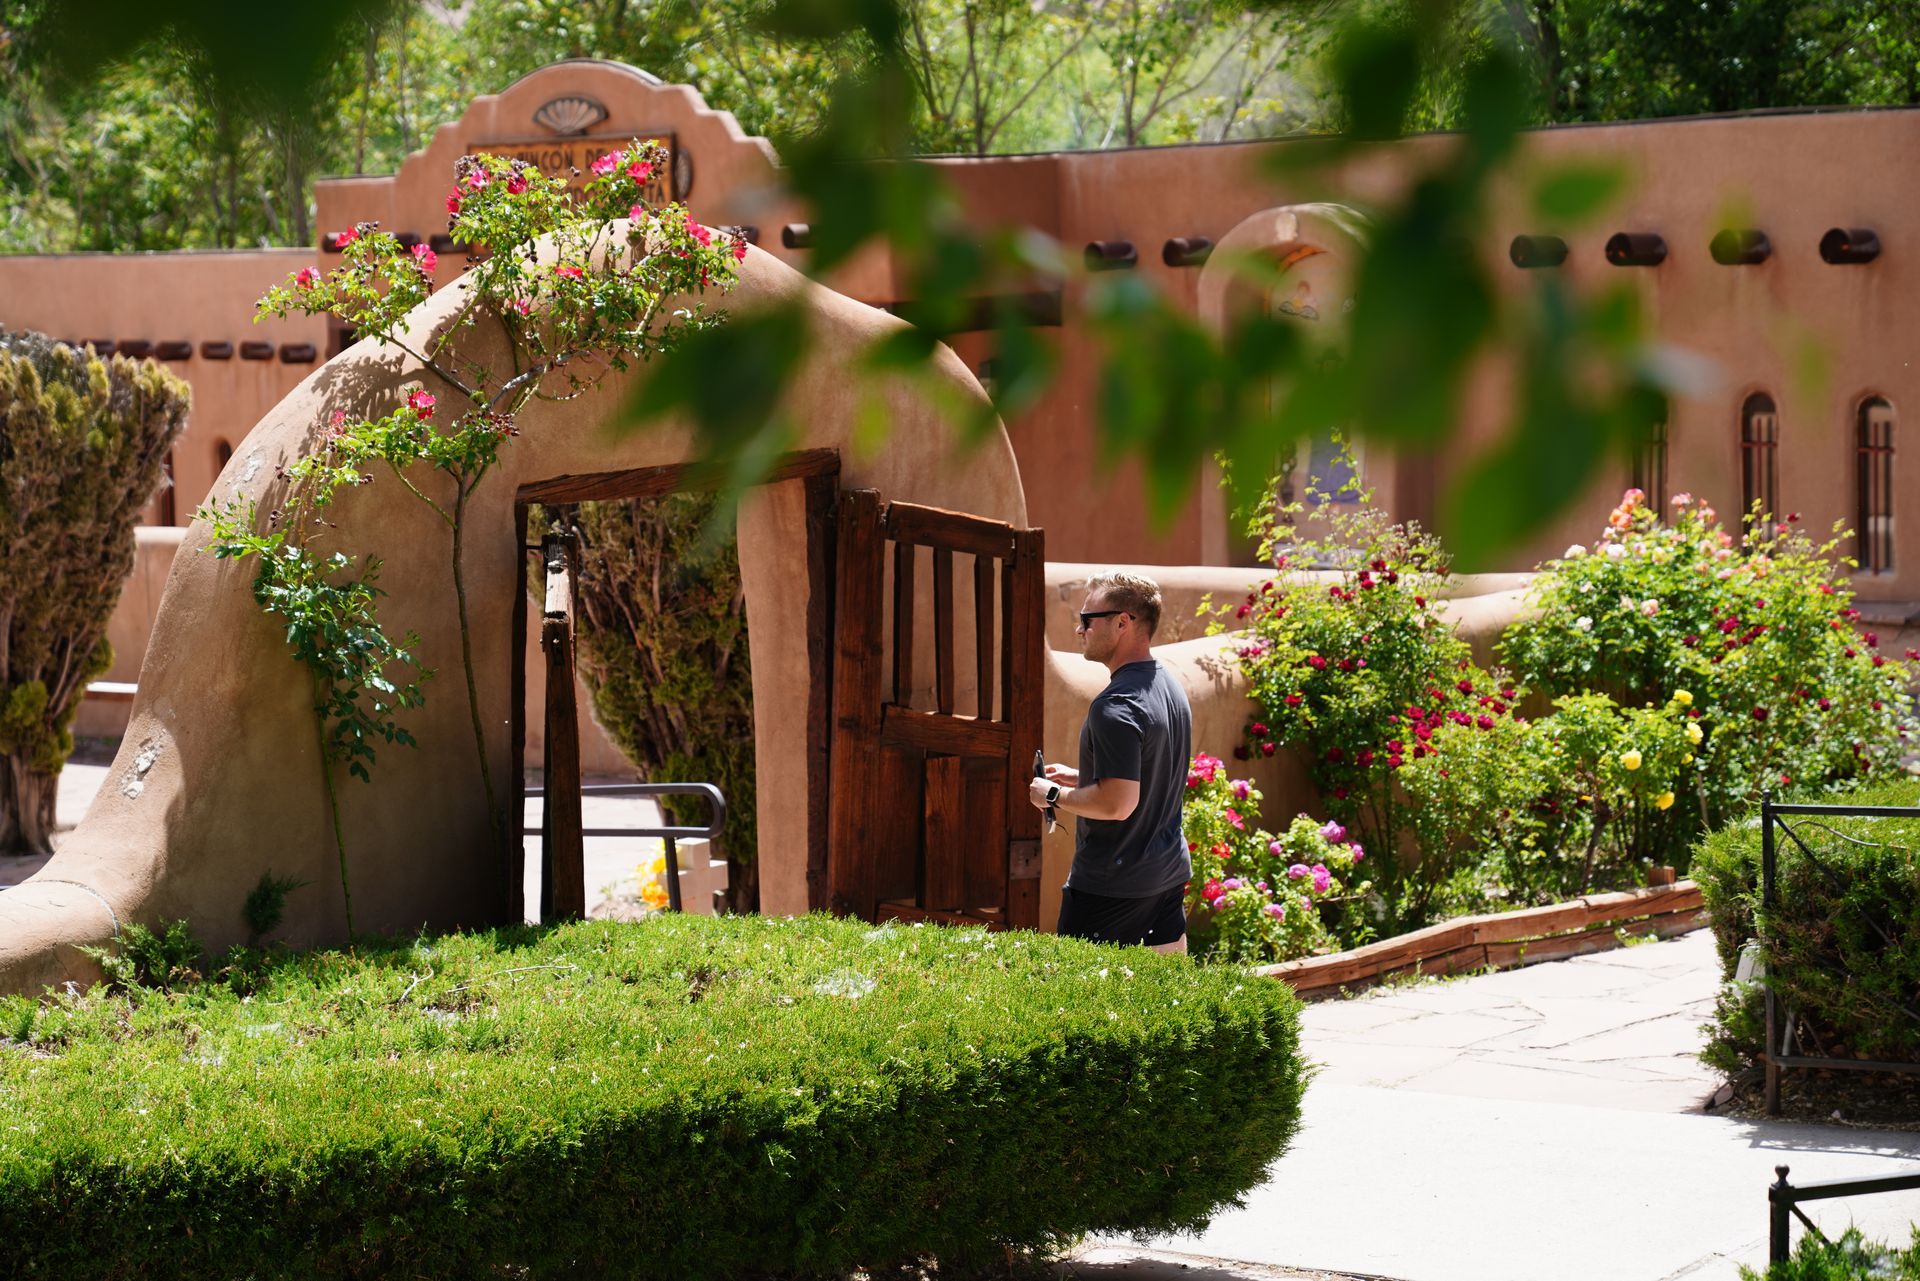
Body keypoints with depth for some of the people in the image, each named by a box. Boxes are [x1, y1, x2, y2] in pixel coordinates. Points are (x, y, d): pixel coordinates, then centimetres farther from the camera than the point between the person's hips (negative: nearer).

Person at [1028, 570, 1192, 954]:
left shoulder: (1116, 706, -21)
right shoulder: (1171, 688, 10)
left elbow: (1117, 802, -27)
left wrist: (1054, 795, -12)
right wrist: (1077, 777, 18)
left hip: (1111, 886, -10)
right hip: (1170, 874, 10)